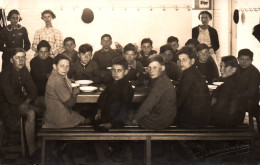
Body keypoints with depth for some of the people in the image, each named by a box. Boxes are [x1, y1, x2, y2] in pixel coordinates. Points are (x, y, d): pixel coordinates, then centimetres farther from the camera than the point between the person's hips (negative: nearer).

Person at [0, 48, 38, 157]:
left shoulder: (24, 71, 3)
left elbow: (33, 90, 1)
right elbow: (10, 98, -23)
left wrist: (27, 101, -21)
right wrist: (30, 105, -18)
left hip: (20, 101, 5)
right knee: (31, 113, -30)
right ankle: (32, 150, -19)